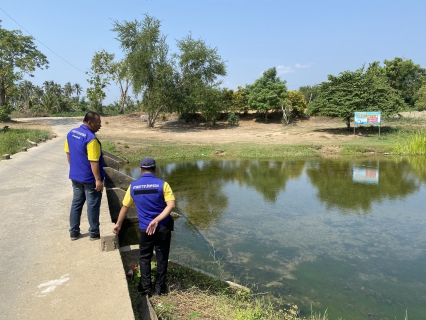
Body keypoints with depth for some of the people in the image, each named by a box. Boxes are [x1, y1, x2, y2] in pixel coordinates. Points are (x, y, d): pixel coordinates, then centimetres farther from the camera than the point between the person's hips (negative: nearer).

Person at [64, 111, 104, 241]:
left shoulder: (71, 133, 2)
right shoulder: (91, 138, -23)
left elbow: (68, 153, 11)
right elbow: (93, 162, -24)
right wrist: (98, 180, -18)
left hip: (75, 176, 8)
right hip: (90, 179, -7)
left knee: (76, 203, 17)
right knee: (93, 205, 6)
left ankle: (74, 231, 26)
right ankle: (94, 233, 18)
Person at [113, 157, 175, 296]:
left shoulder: (133, 186, -2)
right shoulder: (162, 184, -9)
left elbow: (125, 207, 8)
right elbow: (171, 205, -20)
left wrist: (118, 224, 21)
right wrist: (157, 220, -21)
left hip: (145, 229, 1)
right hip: (163, 227, -1)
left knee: (144, 257, 19)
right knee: (162, 257, 14)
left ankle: (146, 287, 22)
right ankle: (160, 286, 22)